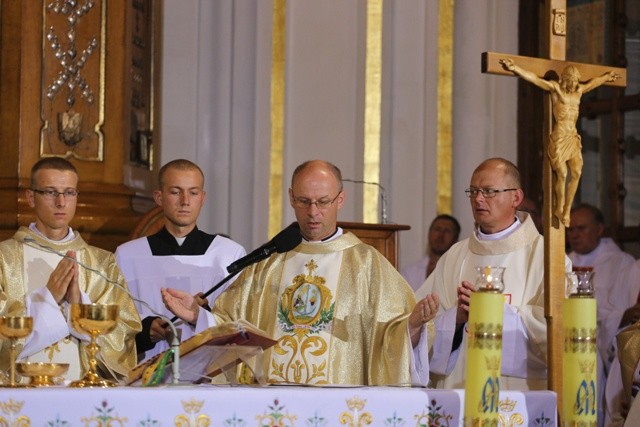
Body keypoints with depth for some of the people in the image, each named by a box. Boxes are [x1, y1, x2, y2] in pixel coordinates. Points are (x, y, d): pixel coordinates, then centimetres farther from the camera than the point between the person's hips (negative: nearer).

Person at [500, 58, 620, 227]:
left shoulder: (579, 90, 13)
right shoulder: (555, 88, -5)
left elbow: (594, 82, 33)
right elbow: (534, 78, -17)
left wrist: (607, 77, 50)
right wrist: (514, 68, -28)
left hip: (573, 137, 6)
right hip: (559, 137, -6)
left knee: (577, 173, -1)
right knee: (562, 174, -6)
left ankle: (567, 210, 8)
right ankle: (559, 209, 10)